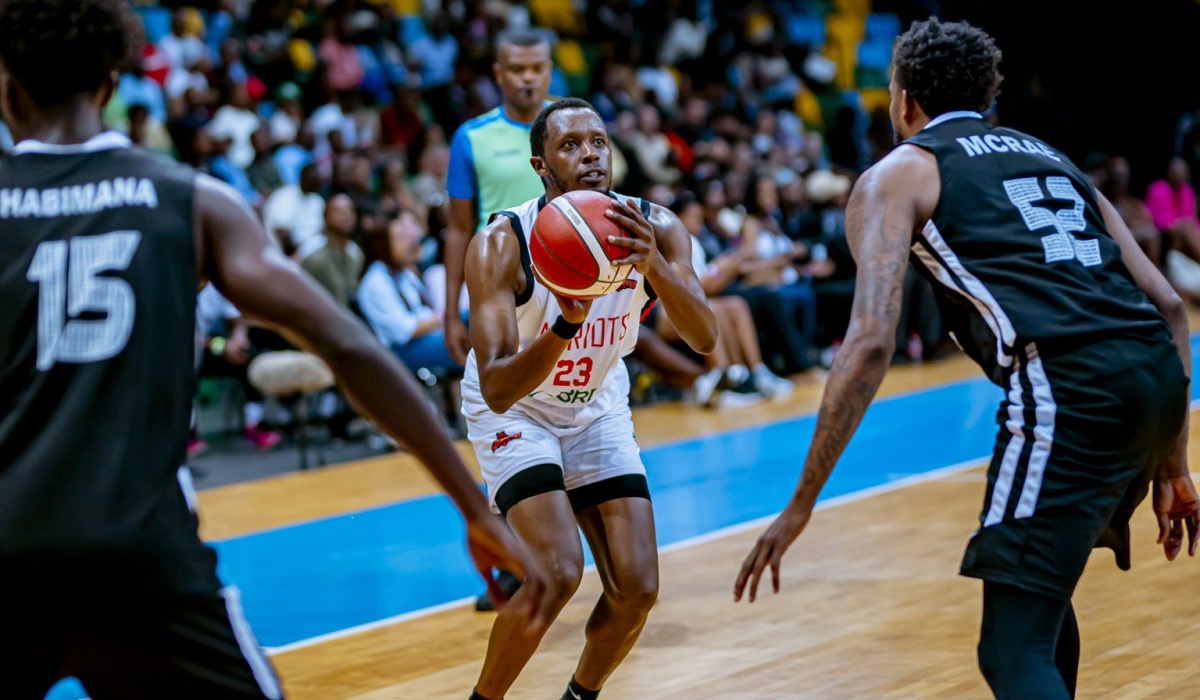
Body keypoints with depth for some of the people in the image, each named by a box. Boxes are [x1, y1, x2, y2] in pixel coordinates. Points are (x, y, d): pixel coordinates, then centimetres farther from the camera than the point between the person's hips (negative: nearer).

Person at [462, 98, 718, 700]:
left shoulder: (654, 229, -18)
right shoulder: (500, 244, -28)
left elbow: (704, 339, -31)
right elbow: (496, 389, -35)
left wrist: (655, 265, -49)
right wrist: (566, 324, -52)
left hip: (597, 408, 4)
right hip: (514, 410, -4)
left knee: (637, 589, -4)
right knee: (556, 573, -23)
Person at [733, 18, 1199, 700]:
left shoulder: (898, 174, 13)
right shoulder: (1053, 158, 30)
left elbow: (872, 341, -2)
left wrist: (800, 507, 0)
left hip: (1065, 386, -7)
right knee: (1040, 582, 30)